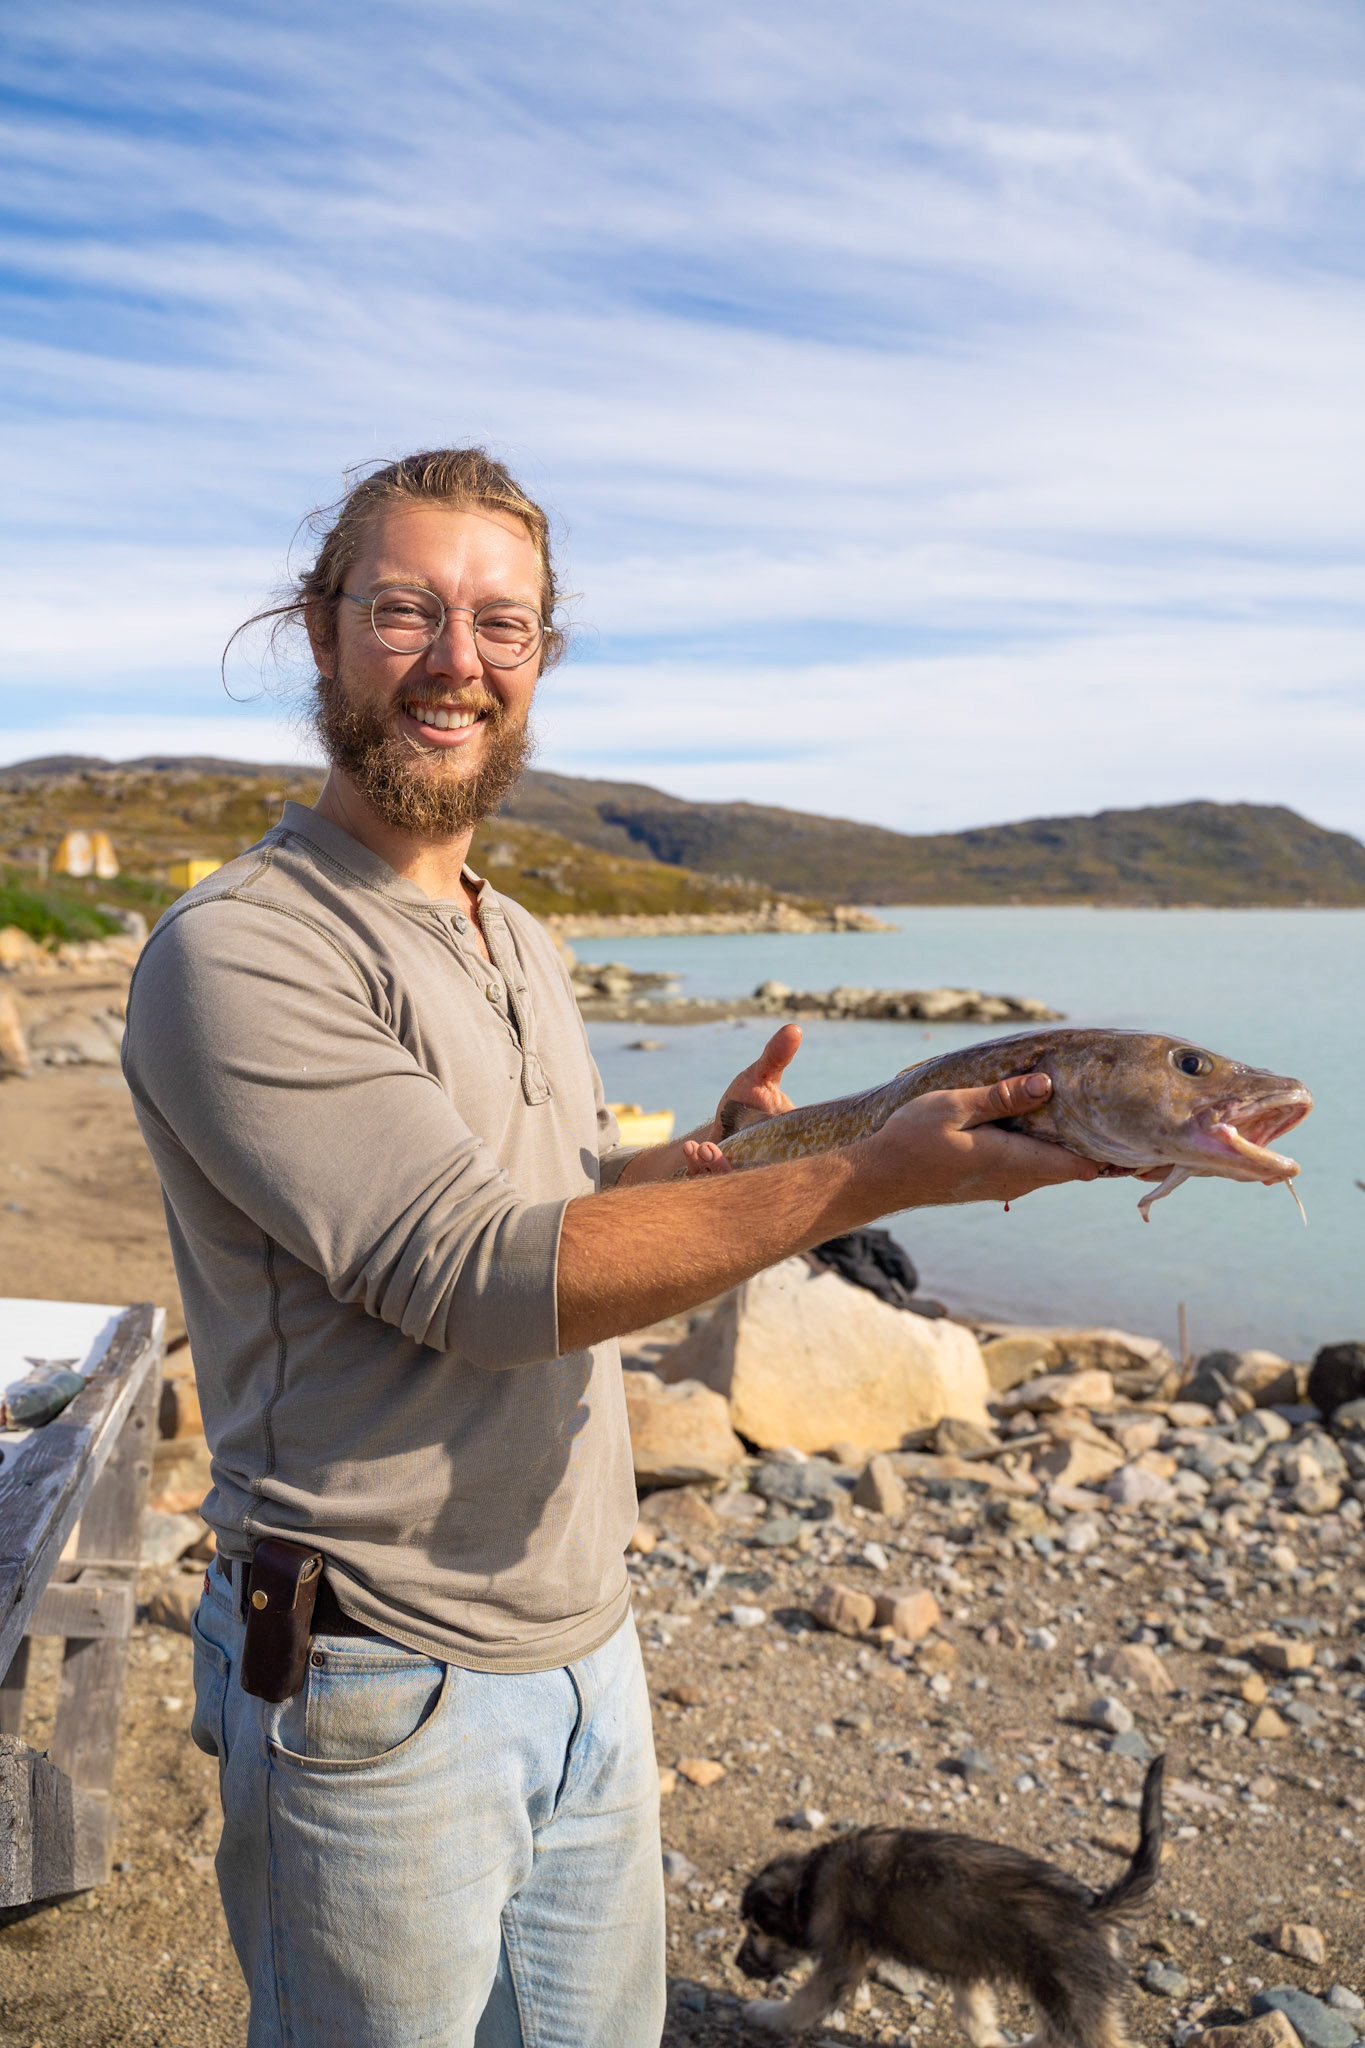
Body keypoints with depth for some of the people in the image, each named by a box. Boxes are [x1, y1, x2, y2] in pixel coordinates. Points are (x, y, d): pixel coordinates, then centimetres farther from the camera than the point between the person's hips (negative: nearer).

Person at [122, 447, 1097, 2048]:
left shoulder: (525, 951, 9)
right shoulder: (235, 953, -19)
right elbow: (481, 1281, -26)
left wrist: (714, 1156, -1)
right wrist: (871, 1179, -28)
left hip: (588, 1653, 7)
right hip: (380, 1698, -7)